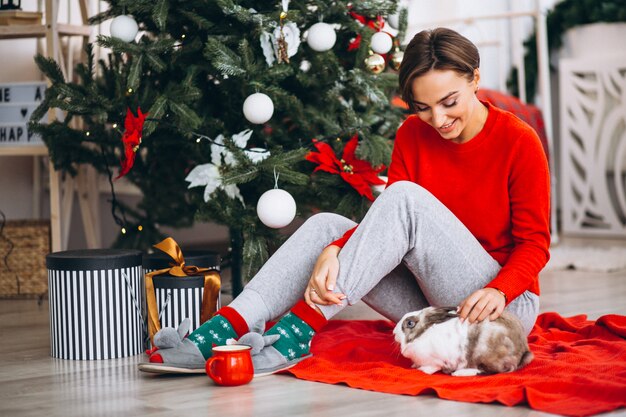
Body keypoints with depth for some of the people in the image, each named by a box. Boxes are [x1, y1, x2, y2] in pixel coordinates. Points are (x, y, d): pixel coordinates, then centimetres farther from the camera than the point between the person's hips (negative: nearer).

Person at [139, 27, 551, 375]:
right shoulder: (412, 136, 3)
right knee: (326, 226, -13)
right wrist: (333, 252, -24)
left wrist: (499, 291, -29)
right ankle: (229, 327, -29)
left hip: (505, 305, -5)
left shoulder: (519, 142, -10)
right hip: (430, 305, 5)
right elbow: (388, 225, -4)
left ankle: (303, 325, -31)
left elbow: (535, 243, -9)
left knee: (405, 198, -27)